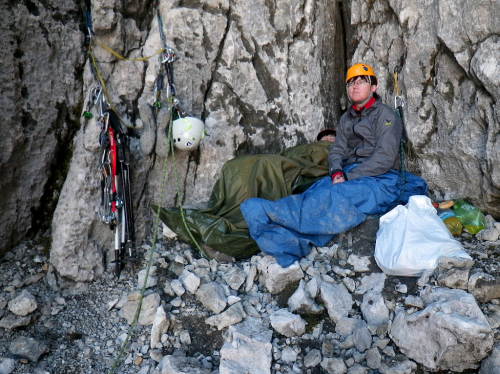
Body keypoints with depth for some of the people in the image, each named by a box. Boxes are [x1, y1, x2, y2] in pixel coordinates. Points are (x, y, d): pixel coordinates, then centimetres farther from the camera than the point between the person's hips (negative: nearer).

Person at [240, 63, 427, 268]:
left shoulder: (385, 115, 1)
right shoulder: (346, 118, 22)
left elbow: (384, 159, -11)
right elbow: (337, 150, 11)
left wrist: (347, 177, -18)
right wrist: (336, 173, -13)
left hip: (379, 181, -5)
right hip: (349, 176, 6)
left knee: (335, 196, -34)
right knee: (315, 192, -28)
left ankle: (264, 212, -54)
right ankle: (292, 243, -55)